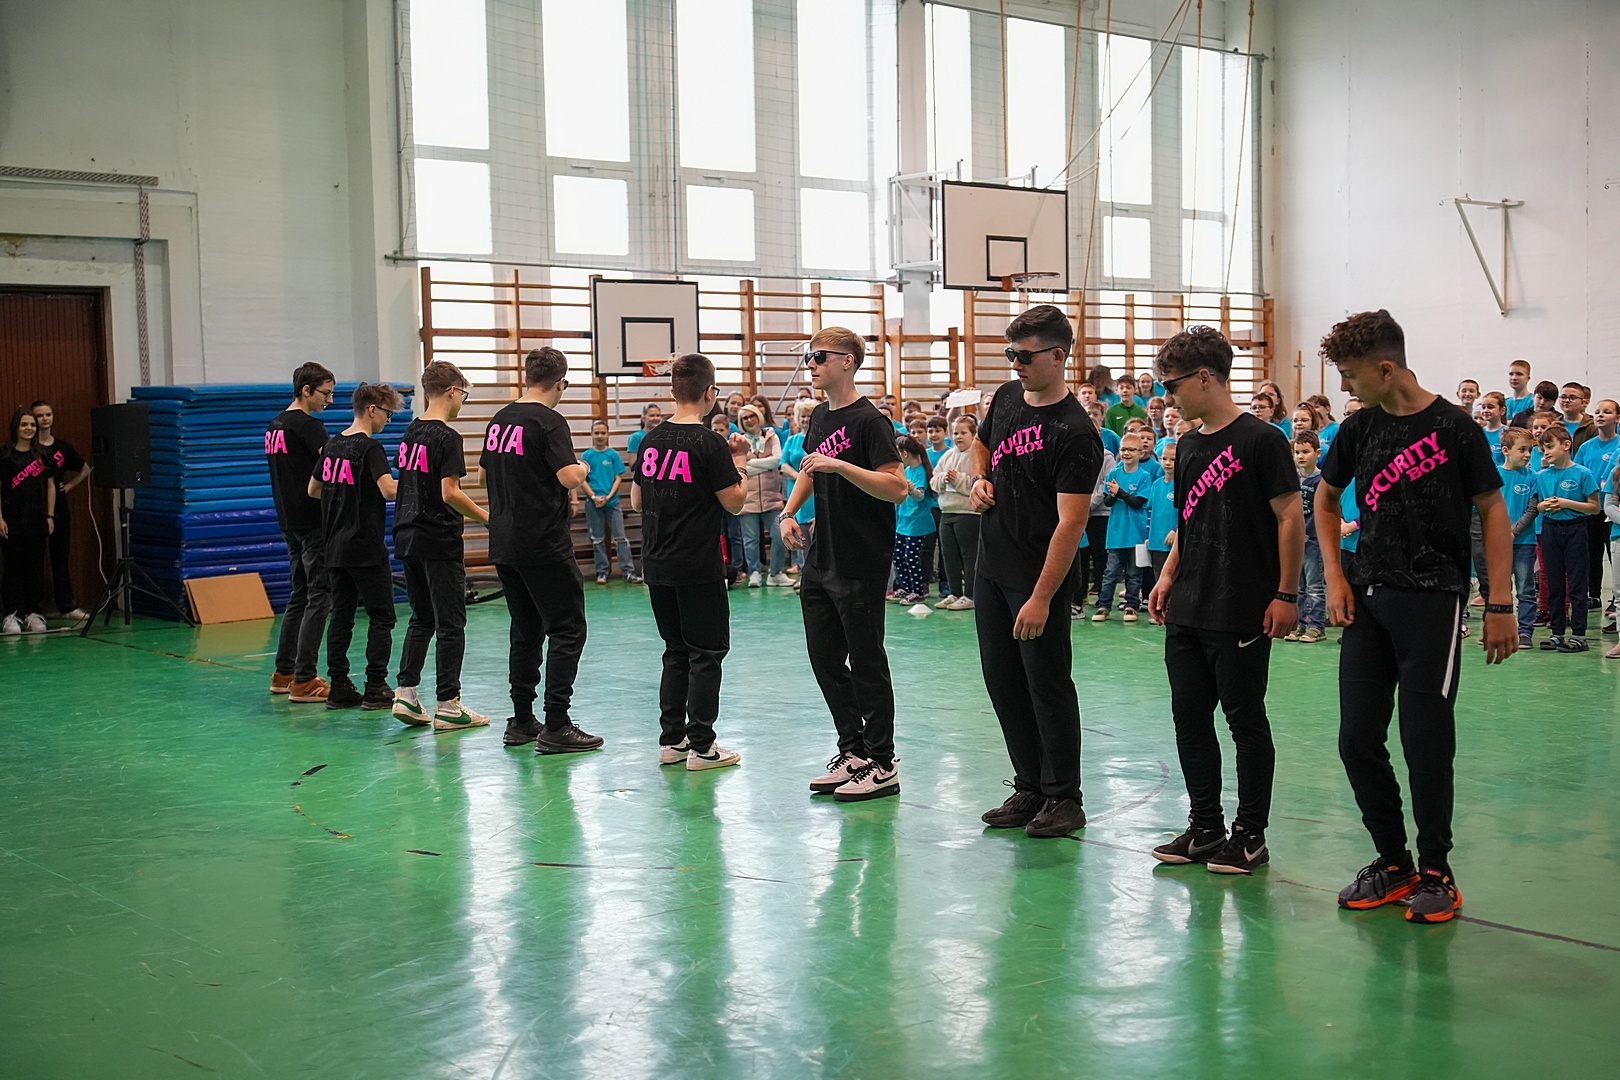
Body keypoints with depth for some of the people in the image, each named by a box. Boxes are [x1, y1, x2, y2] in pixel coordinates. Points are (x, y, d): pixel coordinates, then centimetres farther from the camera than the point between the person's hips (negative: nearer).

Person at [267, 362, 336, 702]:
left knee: (300, 594, 16)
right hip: (313, 521, -9)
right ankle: (303, 680, -10)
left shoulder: (275, 425, 15)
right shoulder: (308, 426, -13)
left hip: (290, 521, 9)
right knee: (319, 597, -8)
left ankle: (284, 673, 20)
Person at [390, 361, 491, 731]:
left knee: (421, 619, 17)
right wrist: (487, 517, -13)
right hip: (439, 541, -8)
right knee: (450, 624, 0)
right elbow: (449, 493, -21)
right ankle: (447, 706, 2)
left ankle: (405, 693, 11)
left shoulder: (410, 433, 11)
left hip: (408, 538, 8)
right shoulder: (447, 437, -14)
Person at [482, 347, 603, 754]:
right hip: (544, 544, -8)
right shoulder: (549, 421, -12)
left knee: (526, 630, 15)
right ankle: (556, 726, -7)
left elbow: (486, 472, 22)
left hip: (504, 544, 8)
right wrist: (582, 468, -2)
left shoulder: (499, 420, 10)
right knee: (567, 629, -3)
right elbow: (569, 477, -23)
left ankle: (521, 721, 18)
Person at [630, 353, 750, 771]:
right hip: (698, 568, -6)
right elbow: (734, 502, -12)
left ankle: (671, 740, 19)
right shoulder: (709, 443, -14)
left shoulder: (652, 439, 5)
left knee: (676, 651, 16)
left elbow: (636, 500, 13)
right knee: (707, 653, 4)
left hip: (657, 565, 6)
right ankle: (700, 746, 5)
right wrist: (740, 462, 2)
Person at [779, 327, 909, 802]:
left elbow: (897, 486, -21)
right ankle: (852, 751, 25)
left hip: (861, 564, -8)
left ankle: (882, 763, 11)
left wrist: (840, 465, -27)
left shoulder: (869, 420, -14)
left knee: (865, 660, 0)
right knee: (825, 657, 13)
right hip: (821, 560, 8)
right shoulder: (820, 417, 12)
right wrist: (789, 512, 13)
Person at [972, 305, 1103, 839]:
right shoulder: (1007, 396, 6)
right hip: (991, 569, 8)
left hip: (1039, 578, -8)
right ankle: (1030, 788, 26)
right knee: (1004, 684, 13)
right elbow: (982, 444, 27)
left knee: (1049, 688, 2)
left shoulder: (1075, 433, -18)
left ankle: (1064, 798, 14)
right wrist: (980, 479, 5)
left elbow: (1070, 522, -23)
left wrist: (1041, 598, -27)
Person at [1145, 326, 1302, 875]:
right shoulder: (1189, 445, 13)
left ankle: (1251, 835, 13)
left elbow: (1290, 517, -12)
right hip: (1186, 613, 8)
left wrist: (1286, 593, -14)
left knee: (1245, 721, 2)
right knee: (1190, 719, 11)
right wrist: (1168, 577, 12)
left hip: (1242, 615, -8)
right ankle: (1206, 827, 22)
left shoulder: (1259, 439, -11)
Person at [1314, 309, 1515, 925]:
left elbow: (1493, 512, -4)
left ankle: (1435, 872, 14)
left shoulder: (1453, 428, -8)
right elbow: (1326, 498, 20)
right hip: (1367, 598, 5)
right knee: (1358, 739, 5)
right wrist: (1335, 577, 8)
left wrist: (1500, 606, -9)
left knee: (1426, 743, -2)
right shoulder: (1360, 428, 7)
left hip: (1431, 601, -5)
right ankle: (1392, 862, 20)